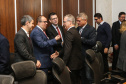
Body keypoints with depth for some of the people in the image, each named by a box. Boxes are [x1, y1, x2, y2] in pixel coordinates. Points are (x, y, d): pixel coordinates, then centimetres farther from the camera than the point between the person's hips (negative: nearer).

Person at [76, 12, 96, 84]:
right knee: (82, 75, 21)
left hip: (87, 56, -6)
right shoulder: (78, 29, 9)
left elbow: (93, 42, -23)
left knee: (88, 76, 6)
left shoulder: (91, 29, -12)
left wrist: (81, 39, -23)